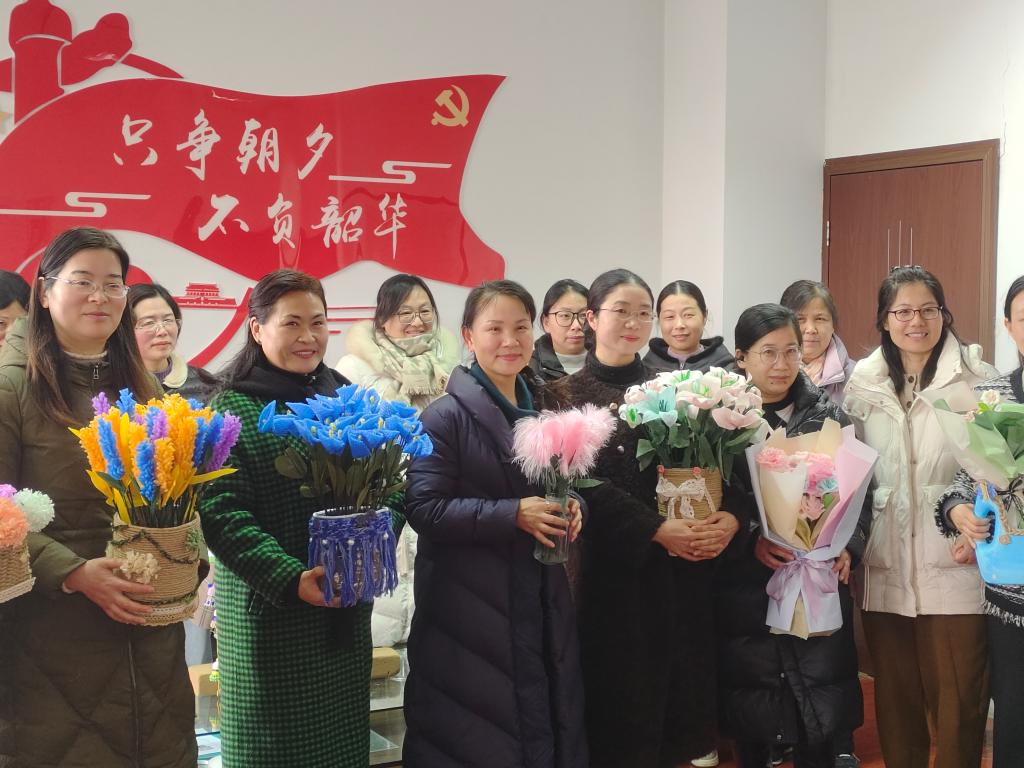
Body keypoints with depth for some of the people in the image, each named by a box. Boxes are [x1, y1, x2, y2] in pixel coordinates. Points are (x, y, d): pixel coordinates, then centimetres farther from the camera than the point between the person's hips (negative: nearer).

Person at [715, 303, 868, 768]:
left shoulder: (828, 415, 7)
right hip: (746, 590, -2)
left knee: (821, 729, 6)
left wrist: (848, 547, -6)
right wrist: (751, 539, -19)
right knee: (751, 726, 7)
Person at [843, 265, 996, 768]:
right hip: (883, 567, 3)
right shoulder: (861, 386, 7)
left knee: (958, 699, 4)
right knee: (894, 695, 13)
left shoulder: (977, 380, -2)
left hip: (954, 565, -3)